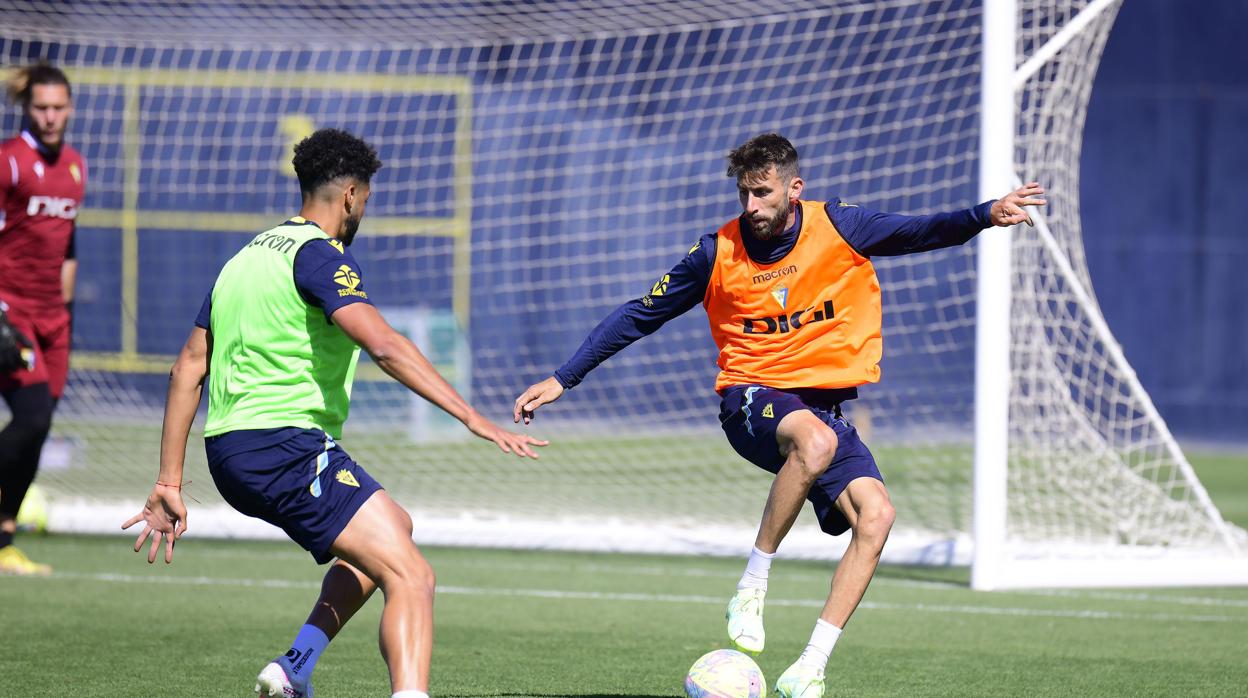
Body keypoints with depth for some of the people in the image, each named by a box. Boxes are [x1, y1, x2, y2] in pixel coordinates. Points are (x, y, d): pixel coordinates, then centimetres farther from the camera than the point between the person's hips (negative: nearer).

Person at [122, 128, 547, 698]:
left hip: (231, 456, 9)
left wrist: (169, 485, 20)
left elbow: (188, 370, 20)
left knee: (394, 527, 28)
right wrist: (472, 418, -26)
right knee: (411, 578, -17)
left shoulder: (246, 258, 20)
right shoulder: (318, 256, -8)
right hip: (285, 447, -9)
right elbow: (384, 345, -23)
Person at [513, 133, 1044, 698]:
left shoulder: (840, 227, -1)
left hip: (826, 404, 3)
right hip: (752, 397, -3)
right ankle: (751, 589, -26)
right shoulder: (718, 253, -2)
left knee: (875, 517, -21)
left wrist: (983, 216, -28)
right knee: (815, 440, -38)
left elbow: (922, 232, -7)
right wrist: (562, 379, 5)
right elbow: (639, 316, 6)